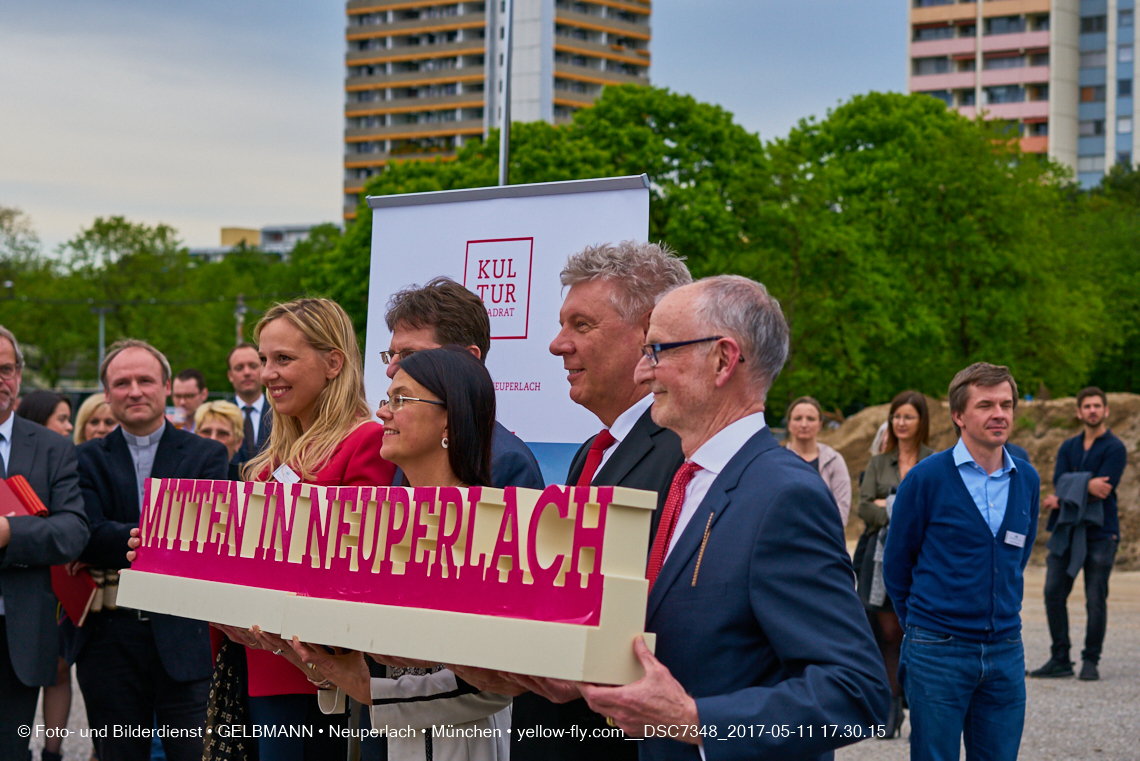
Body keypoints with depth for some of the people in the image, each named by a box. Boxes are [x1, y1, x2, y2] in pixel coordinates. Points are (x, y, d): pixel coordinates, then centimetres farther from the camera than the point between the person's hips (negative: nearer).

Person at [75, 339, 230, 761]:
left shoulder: (206, 455, 6)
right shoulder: (87, 459, 7)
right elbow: (86, 535, -9)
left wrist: (116, 547, -14)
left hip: (183, 636, -1)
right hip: (109, 642, 1)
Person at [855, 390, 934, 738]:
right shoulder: (878, 464, 15)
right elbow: (864, 506, 3)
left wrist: (891, 506, -8)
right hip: (883, 555, 2)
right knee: (888, 633, -1)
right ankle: (892, 712, 5)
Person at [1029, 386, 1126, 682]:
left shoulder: (1114, 448, -2)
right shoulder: (1068, 447, 15)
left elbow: (1103, 490, -13)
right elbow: (1059, 482, -1)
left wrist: (1064, 498, -8)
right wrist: (1087, 486, -19)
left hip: (1099, 532, -5)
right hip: (1065, 530, 5)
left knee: (1096, 600, -4)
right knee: (1054, 593, -1)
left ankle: (1091, 661, 8)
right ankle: (1060, 659, 8)